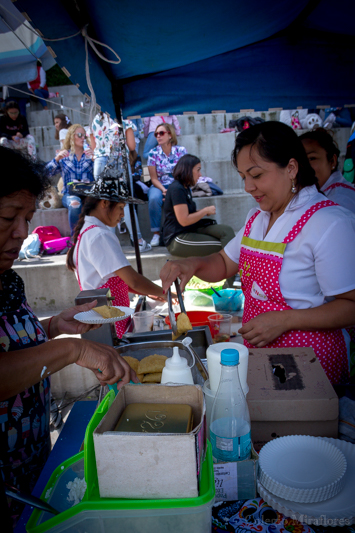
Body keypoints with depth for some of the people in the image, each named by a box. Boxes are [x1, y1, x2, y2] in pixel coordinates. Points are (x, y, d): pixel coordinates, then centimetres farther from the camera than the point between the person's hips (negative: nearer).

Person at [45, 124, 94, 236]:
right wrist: (57, 159, -11)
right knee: (75, 203, -36)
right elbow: (47, 173, 4)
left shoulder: (89, 155, 18)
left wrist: (94, 158, -14)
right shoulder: (64, 156, 16)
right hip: (69, 194, 0)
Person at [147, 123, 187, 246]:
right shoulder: (153, 153, 2)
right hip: (159, 185, 1)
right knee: (154, 198, -34)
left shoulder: (181, 151, 1)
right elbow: (154, 178, 0)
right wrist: (164, 190, -19)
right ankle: (156, 233, -21)